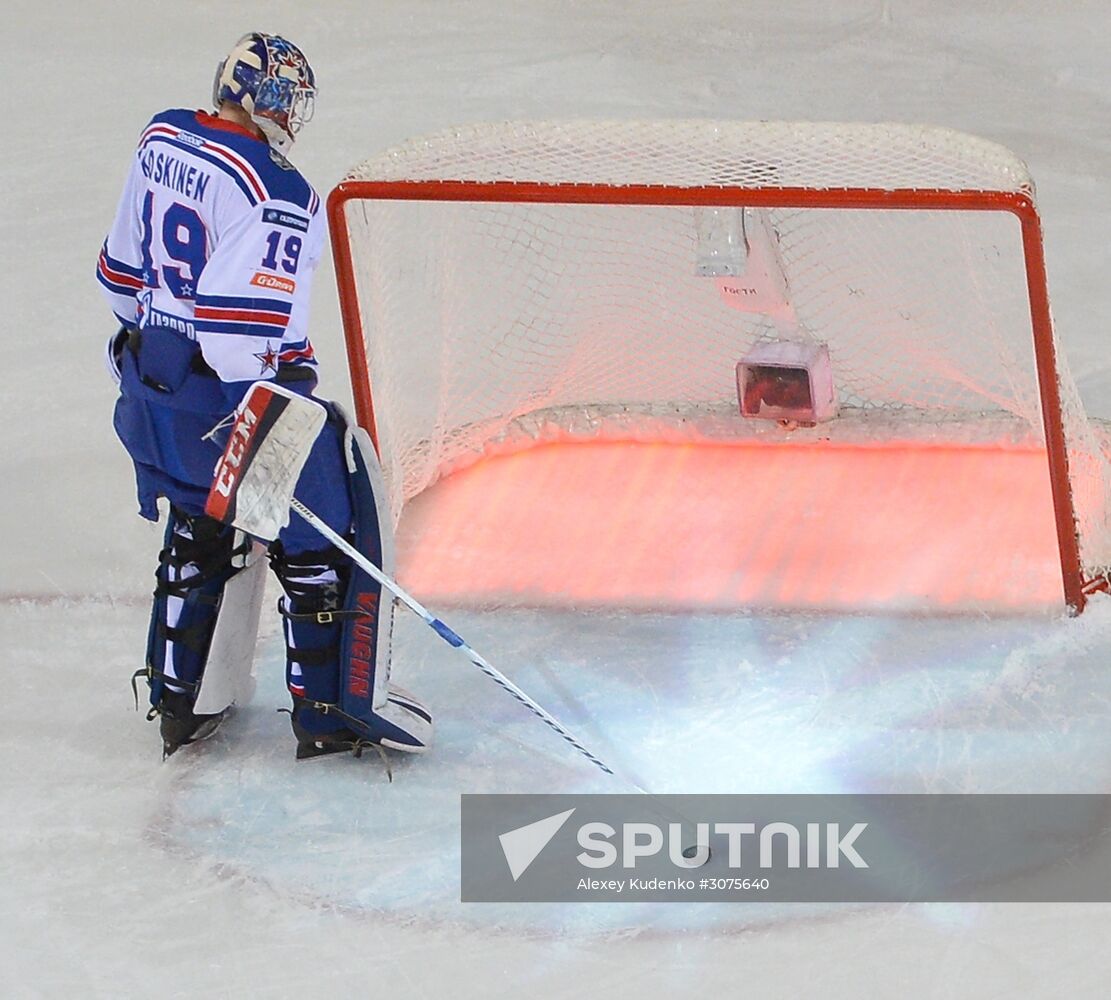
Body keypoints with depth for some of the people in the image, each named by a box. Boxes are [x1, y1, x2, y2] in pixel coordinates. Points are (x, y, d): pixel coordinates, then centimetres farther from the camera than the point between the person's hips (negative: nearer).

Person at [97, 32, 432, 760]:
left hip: (154, 373, 8)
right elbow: (240, 324, -28)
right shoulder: (274, 193, -22)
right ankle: (332, 711, 10)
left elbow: (124, 267, 14)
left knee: (200, 533, 24)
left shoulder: (161, 142, 3)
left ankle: (180, 701, 31)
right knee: (319, 537, 5)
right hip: (230, 395, -8)